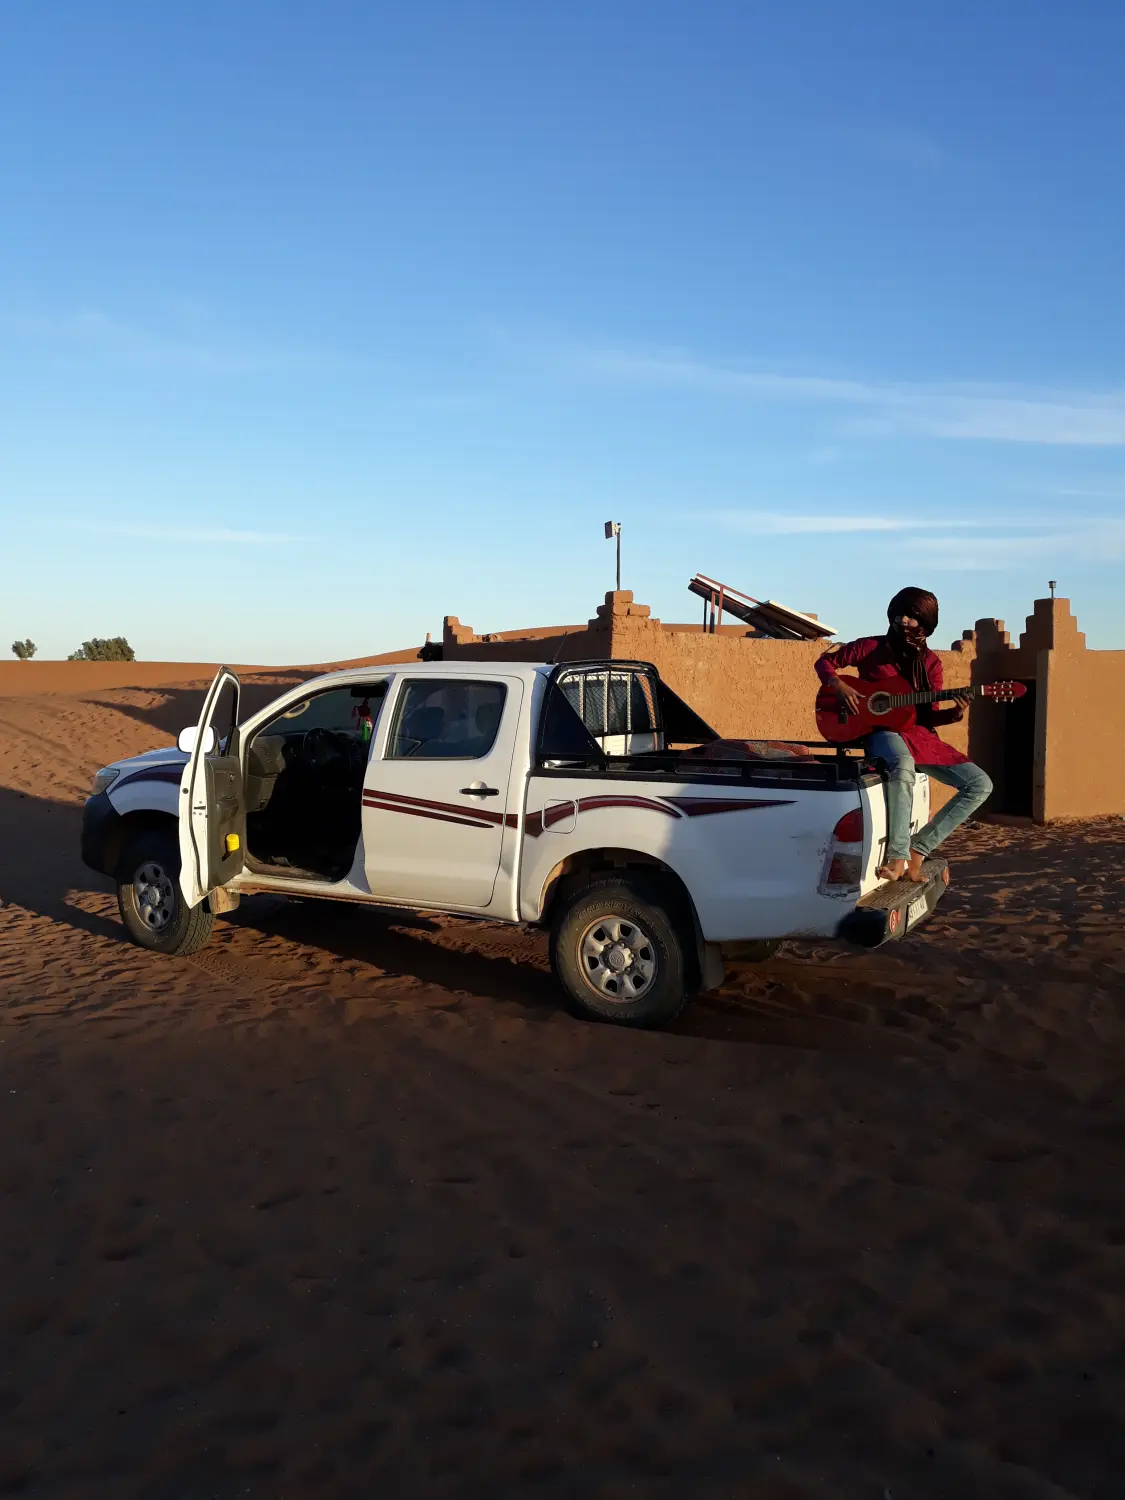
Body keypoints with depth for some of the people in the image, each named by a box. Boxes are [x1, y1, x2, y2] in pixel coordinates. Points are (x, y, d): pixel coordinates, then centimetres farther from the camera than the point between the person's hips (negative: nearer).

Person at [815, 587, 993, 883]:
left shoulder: (930, 663, 9)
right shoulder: (871, 647, 0)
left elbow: (929, 715, 7)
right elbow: (824, 662, 7)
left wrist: (954, 714, -14)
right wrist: (840, 686, -13)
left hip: (920, 734, 5)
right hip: (883, 731, -5)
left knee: (981, 784, -9)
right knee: (903, 765, -44)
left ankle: (918, 849, -8)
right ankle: (897, 855, -36)